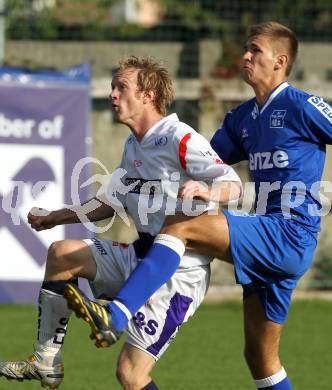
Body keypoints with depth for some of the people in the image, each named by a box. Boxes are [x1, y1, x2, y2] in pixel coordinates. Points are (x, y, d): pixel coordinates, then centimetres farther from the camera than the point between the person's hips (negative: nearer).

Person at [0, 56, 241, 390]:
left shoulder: (180, 140, -17)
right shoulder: (133, 146, 13)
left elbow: (232, 185, -21)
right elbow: (113, 202, 26)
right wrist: (54, 218, 29)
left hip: (178, 274, -9)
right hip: (139, 257, 9)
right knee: (60, 254, 6)